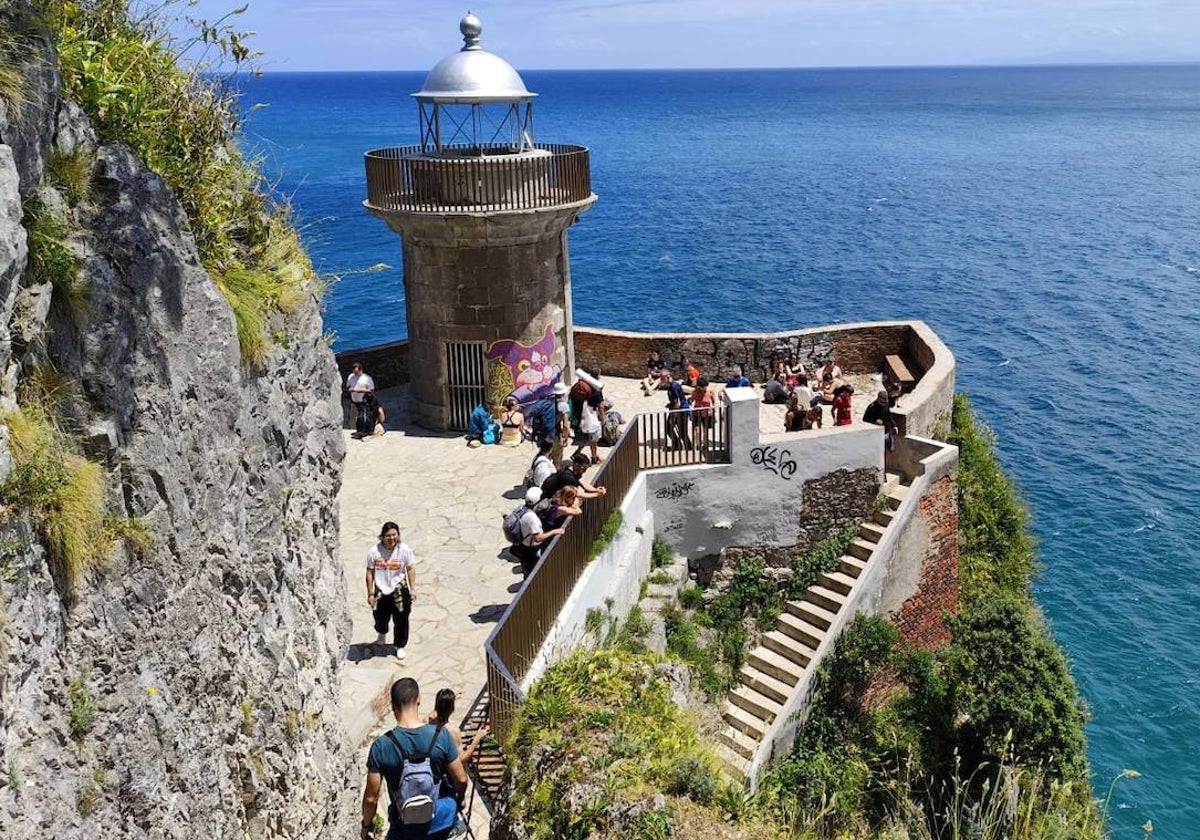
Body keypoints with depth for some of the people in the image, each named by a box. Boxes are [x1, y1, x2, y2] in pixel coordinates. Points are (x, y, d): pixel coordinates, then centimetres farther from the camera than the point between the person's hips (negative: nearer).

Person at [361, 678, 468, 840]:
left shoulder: (381, 746, -21)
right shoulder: (441, 735, -19)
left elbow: (371, 797, -14)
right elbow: (461, 779, -9)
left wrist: (367, 825, 5)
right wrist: (459, 799, 13)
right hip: (440, 823, 1)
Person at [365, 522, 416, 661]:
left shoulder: (404, 550, -13)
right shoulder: (374, 552, -14)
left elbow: (410, 570, -3)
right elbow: (370, 573, -5)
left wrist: (412, 589, -5)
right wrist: (370, 594, -4)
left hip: (399, 591, -1)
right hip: (381, 591, 1)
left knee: (401, 620, 3)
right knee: (380, 618, 19)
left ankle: (400, 646, 25)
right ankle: (382, 635, 54)